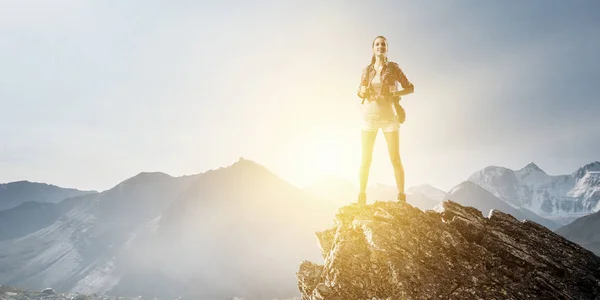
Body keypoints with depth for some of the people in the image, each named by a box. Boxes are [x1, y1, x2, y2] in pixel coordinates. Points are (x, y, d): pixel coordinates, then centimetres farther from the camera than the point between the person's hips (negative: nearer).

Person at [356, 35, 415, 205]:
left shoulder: (393, 67, 1)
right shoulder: (367, 70, 8)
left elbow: (410, 88, 3)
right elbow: (360, 91, 19)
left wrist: (394, 94, -14)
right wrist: (362, 93, -4)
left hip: (389, 116, -2)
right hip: (369, 116, 2)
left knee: (395, 159, -4)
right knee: (365, 159, 2)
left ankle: (402, 196, 1)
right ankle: (362, 196, 8)